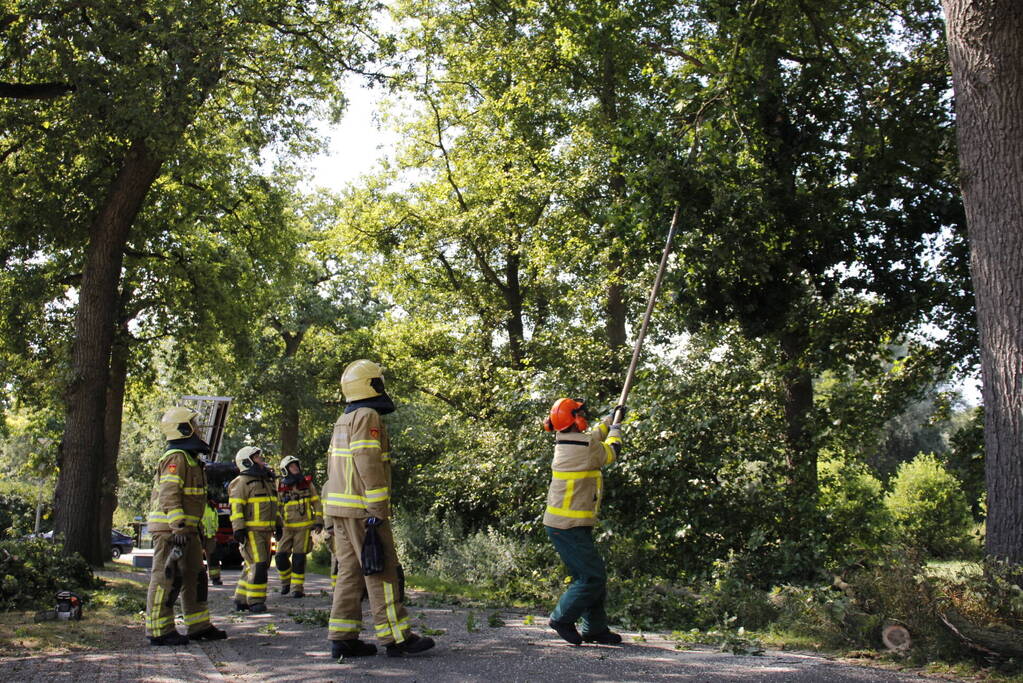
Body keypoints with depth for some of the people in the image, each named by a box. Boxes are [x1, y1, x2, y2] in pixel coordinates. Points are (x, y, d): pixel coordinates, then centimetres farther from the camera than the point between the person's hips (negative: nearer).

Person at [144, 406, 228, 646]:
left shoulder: (189, 458, 19)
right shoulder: (176, 458, -14)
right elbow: (169, 496, -22)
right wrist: (178, 528, -27)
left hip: (186, 529, 11)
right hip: (170, 529, -11)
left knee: (194, 576, 15)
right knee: (167, 578, -7)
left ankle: (199, 626, 23)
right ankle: (159, 631, -2)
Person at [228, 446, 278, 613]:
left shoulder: (267, 480, 18)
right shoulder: (242, 482, -8)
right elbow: (235, 506, -14)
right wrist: (238, 528, -21)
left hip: (265, 531, 9)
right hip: (250, 531, -9)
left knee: (255, 566, 10)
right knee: (257, 565, -14)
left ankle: (241, 599, 17)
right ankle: (255, 601, -8)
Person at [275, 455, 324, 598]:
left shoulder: (307, 483, 4)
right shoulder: (281, 488, 5)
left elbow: (316, 503, 8)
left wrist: (319, 521, 0)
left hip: (304, 527, -1)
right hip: (287, 527, 1)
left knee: (299, 558, -3)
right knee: (281, 556, -6)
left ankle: (297, 588, 6)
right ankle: (286, 581, 20)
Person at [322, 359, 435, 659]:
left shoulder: (344, 420, 19)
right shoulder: (367, 416, -11)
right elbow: (368, 465, -20)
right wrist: (378, 509, -20)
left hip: (340, 507, 9)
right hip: (362, 508, -9)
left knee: (351, 572, 9)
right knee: (382, 571, -6)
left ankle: (342, 638, 8)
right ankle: (397, 638, -3)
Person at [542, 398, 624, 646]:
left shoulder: (567, 442, 9)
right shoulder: (584, 447, -17)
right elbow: (610, 451, 2)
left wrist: (611, 418, 41)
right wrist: (616, 426, 20)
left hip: (566, 525, 10)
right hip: (568, 527, -10)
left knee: (594, 577, 14)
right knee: (592, 577, -8)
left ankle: (596, 628, 19)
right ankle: (562, 618, 3)